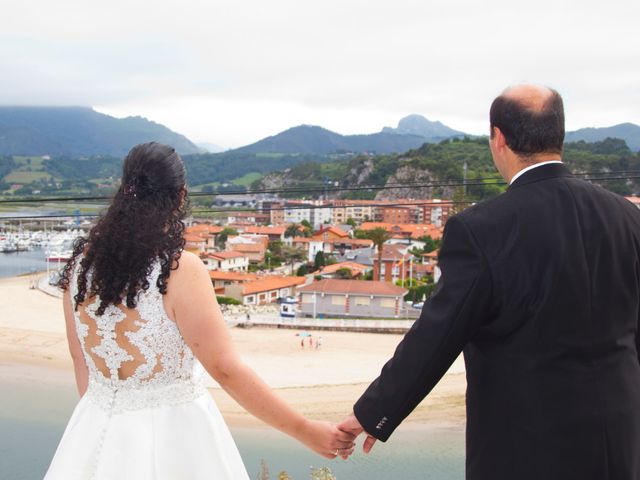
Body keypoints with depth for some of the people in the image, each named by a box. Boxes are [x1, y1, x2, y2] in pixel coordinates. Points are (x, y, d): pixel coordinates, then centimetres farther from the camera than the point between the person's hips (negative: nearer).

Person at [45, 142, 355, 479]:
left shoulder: (82, 262, -5)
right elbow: (226, 370, -21)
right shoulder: (179, 269, -21)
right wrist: (304, 430, -15)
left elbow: (82, 363, 5)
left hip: (98, 428, 5)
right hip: (172, 433, -5)